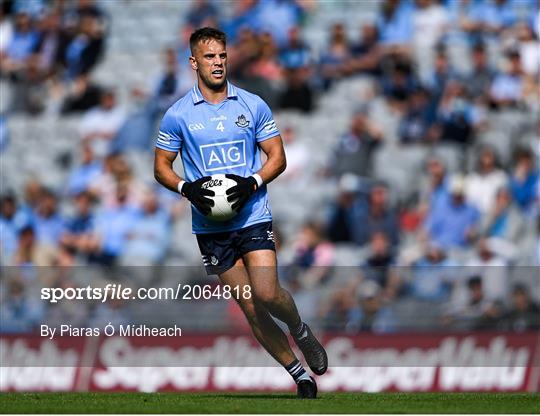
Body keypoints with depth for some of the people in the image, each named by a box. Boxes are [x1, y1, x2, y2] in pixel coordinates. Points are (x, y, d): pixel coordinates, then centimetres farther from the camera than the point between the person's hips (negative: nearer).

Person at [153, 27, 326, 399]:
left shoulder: (253, 105, 3)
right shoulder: (178, 115, 1)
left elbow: (277, 157, 6)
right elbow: (161, 166, 8)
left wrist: (252, 183, -13)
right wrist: (187, 189, -12)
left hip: (253, 216, -1)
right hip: (210, 226, 1)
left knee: (266, 294, -18)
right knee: (250, 307, 0)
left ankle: (301, 330, 14)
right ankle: (300, 375, 10)